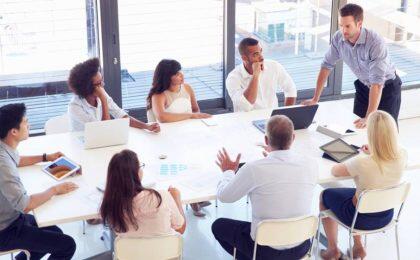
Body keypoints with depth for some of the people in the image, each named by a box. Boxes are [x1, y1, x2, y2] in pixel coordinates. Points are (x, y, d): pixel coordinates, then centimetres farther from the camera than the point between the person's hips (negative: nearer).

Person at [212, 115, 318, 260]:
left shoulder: (253, 169, -23)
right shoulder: (311, 165, -14)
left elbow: (224, 196, -7)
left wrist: (228, 172, 12)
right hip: (301, 247, 4)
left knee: (218, 226, 21)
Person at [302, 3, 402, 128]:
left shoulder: (376, 43, -34)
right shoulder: (338, 38, -19)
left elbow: (377, 83, -38)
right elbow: (327, 66, -5)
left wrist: (369, 118, -44)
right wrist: (315, 99, -6)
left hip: (387, 87, -5)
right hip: (364, 86, 5)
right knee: (356, 127, 3)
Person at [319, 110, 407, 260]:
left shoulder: (362, 163, -36)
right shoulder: (402, 156, -21)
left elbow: (334, 171, -15)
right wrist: (373, 153, 7)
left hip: (362, 218, -5)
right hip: (387, 215, 5)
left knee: (325, 195, 23)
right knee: (353, 193, 34)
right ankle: (358, 247, 36)